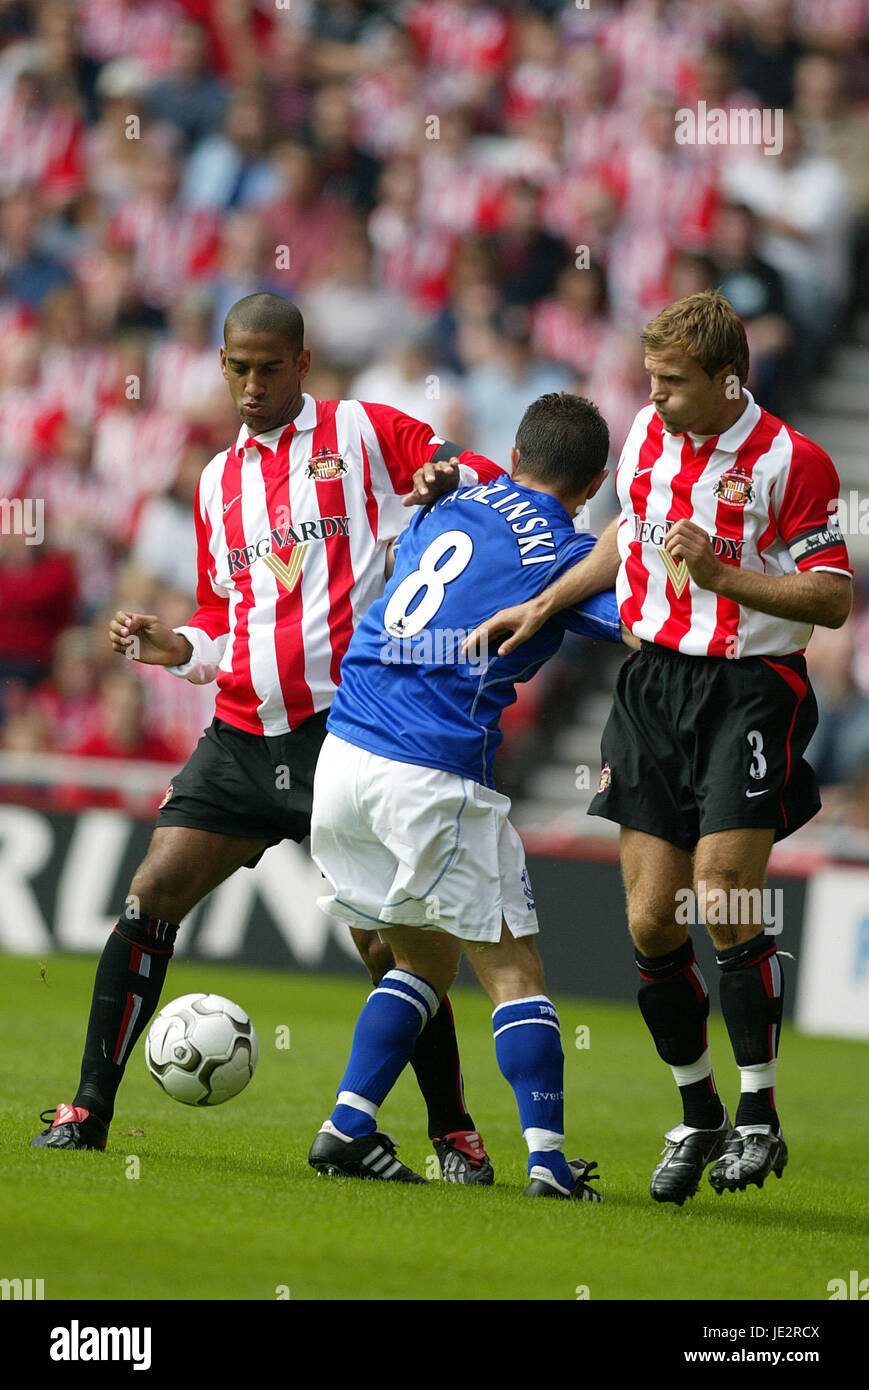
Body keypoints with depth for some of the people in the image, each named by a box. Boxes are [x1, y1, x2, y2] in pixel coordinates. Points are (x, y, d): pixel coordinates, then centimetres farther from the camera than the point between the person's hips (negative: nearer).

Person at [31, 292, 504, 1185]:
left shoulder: (359, 434, 3)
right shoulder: (218, 481, 19)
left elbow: (491, 483, 3)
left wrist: (447, 479, -18)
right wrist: (172, 647, 3)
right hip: (244, 734, 5)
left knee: (389, 939, -7)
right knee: (152, 895, -6)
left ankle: (454, 1134, 8)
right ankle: (89, 1111, -1)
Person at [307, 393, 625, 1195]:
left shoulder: (452, 505, 16)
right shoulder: (560, 555, -2)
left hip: (343, 758, 6)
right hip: (433, 779, -6)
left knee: (425, 956, 19)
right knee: (513, 968, 3)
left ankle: (348, 1127, 10)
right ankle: (547, 1156, -6)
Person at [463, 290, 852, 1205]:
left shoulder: (790, 461, -12)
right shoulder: (647, 434, 7)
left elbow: (833, 599, -11)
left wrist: (723, 576, -21)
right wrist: (542, 606, 21)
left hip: (749, 689, -6)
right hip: (653, 682, 6)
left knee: (722, 906, -16)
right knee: (652, 923, 2)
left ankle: (759, 1118, -3)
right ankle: (697, 1116, 17)